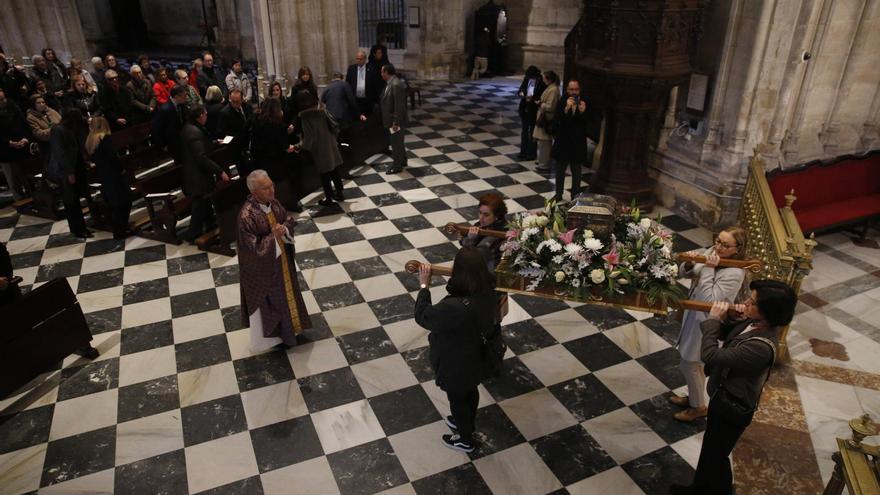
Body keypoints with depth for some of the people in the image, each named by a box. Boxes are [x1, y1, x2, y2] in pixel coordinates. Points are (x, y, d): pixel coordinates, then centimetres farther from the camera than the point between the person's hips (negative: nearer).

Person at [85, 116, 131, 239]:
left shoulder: (89, 141, 7)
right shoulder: (105, 138, -15)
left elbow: (92, 158, 9)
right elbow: (113, 157, -20)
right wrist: (122, 169, -8)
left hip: (102, 176, 7)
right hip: (114, 175, -7)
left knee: (112, 204, 16)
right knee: (124, 201, 1)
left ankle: (118, 229, 22)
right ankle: (121, 231, 2)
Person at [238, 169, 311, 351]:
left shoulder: (273, 202, -10)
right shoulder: (247, 216, -31)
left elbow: (289, 219, 3)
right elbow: (254, 248, -27)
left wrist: (284, 229, -18)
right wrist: (273, 236, -36)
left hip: (281, 257, 8)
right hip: (263, 266, -7)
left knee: (285, 290, 26)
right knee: (269, 299, 13)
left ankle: (288, 326, 51)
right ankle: (271, 335, 36)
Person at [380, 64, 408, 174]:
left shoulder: (396, 85, -24)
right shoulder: (391, 83, 7)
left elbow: (399, 106, -25)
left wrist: (396, 123, -23)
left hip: (396, 120, -9)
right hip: (392, 119, 9)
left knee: (396, 142, 3)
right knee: (397, 141, 21)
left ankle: (397, 166, 15)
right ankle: (402, 161, 36)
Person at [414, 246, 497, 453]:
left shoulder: (456, 308, -43)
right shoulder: (487, 292, -21)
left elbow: (422, 316, -27)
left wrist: (424, 285, -19)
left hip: (455, 362, -7)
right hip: (474, 355, 7)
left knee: (457, 398, 21)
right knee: (470, 390, 31)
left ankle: (465, 440, 46)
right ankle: (467, 423, 60)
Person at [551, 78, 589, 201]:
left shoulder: (584, 103, -5)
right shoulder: (562, 102, -4)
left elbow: (587, 123, -11)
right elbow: (558, 117, -19)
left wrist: (582, 112, -30)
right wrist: (567, 108, -36)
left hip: (578, 143, -1)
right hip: (563, 141, 1)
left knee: (577, 172, 8)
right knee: (560, 170, 13)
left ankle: (575, 197, 18)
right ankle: (558, 195, 26)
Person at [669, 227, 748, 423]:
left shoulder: (734, 273, -28)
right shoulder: (711, 252, -7)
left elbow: (709, 300, -32)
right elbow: (685, 273, 1)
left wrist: (708, 269, -33)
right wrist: (689, 264, -21)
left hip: (706, 322, -8)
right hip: (694, 314, 8)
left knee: (688, 364, 8)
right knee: (696, 363, 24)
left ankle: (699, 406, 30)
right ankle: (694, 397, 45)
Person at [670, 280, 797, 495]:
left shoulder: (761, 347, -38)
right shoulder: (755, 322, -12)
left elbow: (710, 355, -33)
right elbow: (725, 335, 6)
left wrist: (713, 318, -24)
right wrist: (730, 317, -14)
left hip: (733, 407, -9)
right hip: (723, 396, 9)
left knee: (716, 454, 17)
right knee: (709, 446, 28)